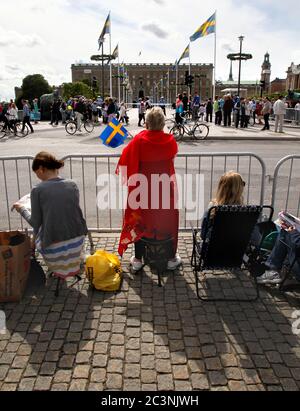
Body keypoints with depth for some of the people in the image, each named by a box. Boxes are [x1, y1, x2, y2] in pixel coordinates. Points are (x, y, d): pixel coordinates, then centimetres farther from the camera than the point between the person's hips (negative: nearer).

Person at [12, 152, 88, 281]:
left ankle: (58, 271, 31)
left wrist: (22, 209, 13)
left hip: (54, 246, -3)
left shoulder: (37, 190, -12)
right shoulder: (72, 185, -2)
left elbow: (35, 223, -5)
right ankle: (73, 266, 38)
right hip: (77, 240, 4)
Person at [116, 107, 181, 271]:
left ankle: (138, 259, 24)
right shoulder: (170, 141, -10)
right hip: (166, 189, 1)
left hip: (143, 189, 0)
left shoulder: (138, 140, -15)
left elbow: (128, 164, -10)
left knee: (140, 221, 15)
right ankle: (172, 258, 26)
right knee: (168, 221, 16)